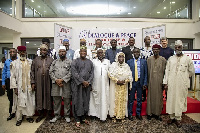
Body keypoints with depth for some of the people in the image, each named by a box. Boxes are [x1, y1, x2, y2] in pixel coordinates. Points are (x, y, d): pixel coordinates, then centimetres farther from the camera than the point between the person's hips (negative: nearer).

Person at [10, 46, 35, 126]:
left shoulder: (30, 62, 6)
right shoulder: (14, 63, 1)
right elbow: (13, 76, -2)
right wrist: (14, 87, -7)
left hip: (29, 86, 2)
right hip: (19, 87, -2)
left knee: (30, 101, 8)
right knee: (19, 102, 5)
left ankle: (29, 116, 25)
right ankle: (19, 118, 19)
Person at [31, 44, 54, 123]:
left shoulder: (51, 60, 4)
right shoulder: (35, 60, 8)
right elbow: (32, 71, 6)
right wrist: (32, 82, 0)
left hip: (48, 82, -1)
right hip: (38, 83, 2)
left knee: (48, 97, 6)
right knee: (39, 97, 7)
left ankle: (49, 114, 21)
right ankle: (41, 114, 22)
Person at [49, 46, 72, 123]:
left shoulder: (69, 62, 3)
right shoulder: (55, 62, 13)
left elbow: (70, 73, -7)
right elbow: (51, 72, 5)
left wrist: (62, 79, -14)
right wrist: (56, 80, -8)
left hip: (66, 83, -2)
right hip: (55, 83, 3)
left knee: (67, 100, 4)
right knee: (56, 100, 10)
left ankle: (67, 115, 20)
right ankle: (56, 115, 25)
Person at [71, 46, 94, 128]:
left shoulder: (90, 62, 12)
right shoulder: (75, 62, 0)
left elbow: (92, 73, 7)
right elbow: (74, 73, -9)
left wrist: (88, 82, -8)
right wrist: (82, 81, -14)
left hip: (87, 85, 3)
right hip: (77, 85, -3)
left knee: (86, 102, 9)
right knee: (77, 102, 2)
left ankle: (83, 118, 23)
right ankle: (77, 120, 12)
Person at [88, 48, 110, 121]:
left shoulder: (107, 61, 12)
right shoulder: (93, 61, 6)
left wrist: (110, 82, 6)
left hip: (105, 83, 2)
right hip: (96, 84, -1)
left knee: (104, 99, 3)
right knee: (96, 98, 4)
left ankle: (103, 115, 11)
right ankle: (95, 113, 17)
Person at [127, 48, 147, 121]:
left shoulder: (144, 61, 5)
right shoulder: (129, 62, 3)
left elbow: (146, 73, 4)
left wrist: (145, 83, -2)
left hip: (140, 82, 1)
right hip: (132, 82, -1)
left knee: (139, 99, 11)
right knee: (131, 99, 5)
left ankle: (138, 114, 26)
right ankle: (130, 114, 19)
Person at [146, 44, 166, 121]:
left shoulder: (163, 60, 0)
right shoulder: (149, 59, 3)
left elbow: (164, 71, 1)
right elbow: (147, 71, 3)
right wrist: (147, 81, 1)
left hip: (159, 81, 0)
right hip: (151, 81, 0)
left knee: (158, 97, 6)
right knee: (151, 96, 6)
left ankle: (157, 113, 19)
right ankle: (150, 113, 18)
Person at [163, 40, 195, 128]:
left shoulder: (187, 59, 2)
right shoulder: (170, 59, 7)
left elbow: (191, 72, 9)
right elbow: (167, 71, 4)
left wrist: (183, 77, 11)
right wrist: (165, 82, -1)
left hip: (182, 84, -1)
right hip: (171, 84, 2)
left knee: (180, 100, 5)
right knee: (171, 100, 6)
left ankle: (178, 119, 18)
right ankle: (172, 117, 21)